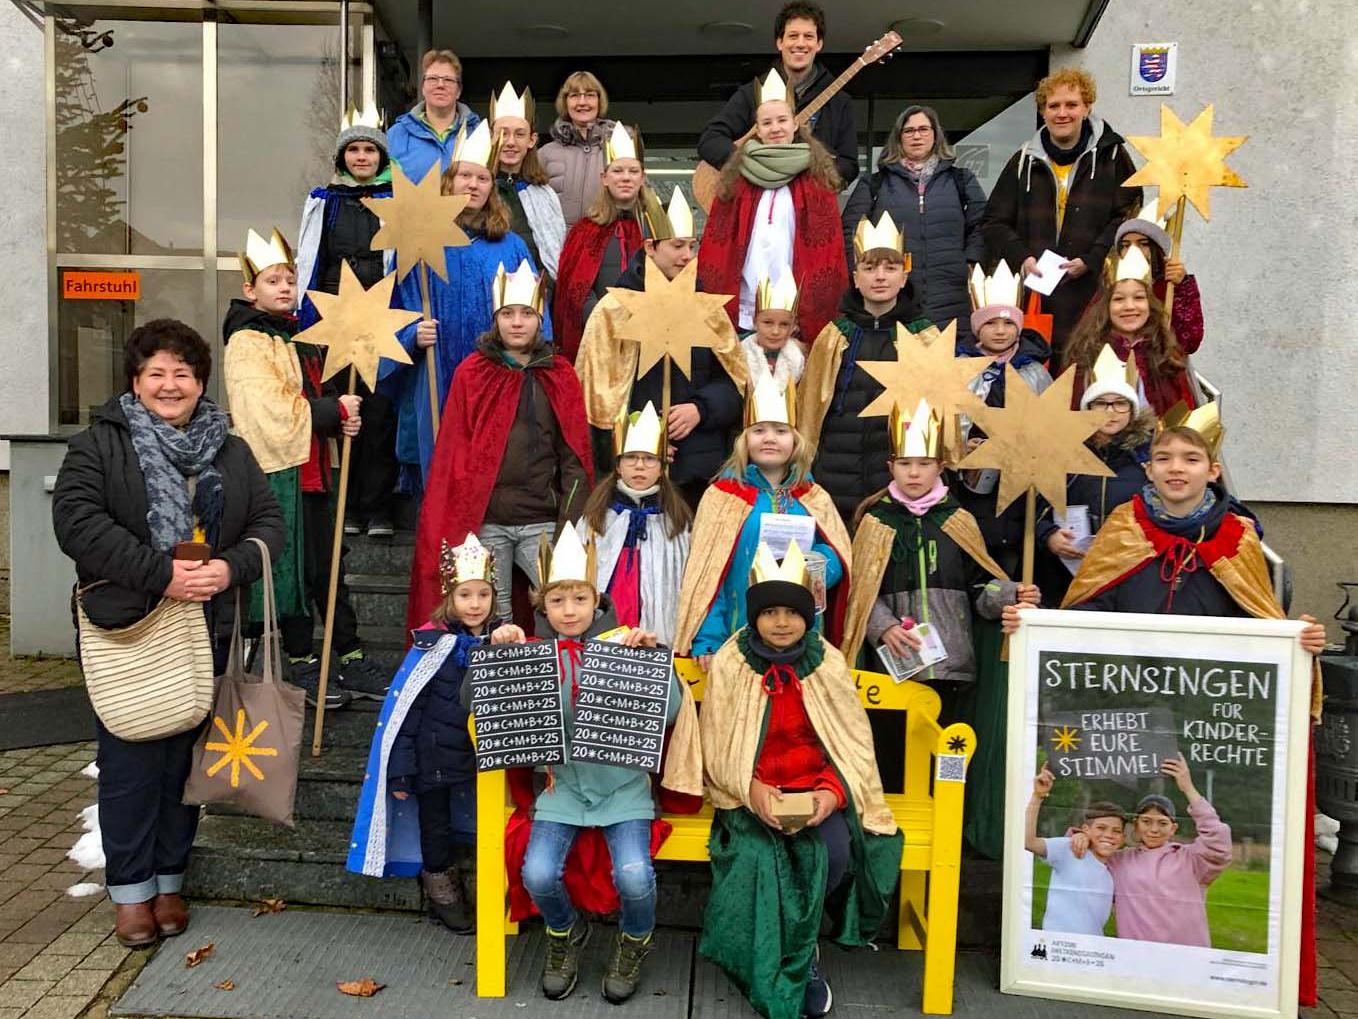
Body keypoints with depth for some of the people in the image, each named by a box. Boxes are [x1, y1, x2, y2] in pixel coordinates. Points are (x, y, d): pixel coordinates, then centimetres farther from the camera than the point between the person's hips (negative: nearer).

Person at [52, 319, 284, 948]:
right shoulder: (100, 444, 1)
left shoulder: (231, 453, 12)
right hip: (124, 630, -3)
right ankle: (130, 890, 18)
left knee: (185, 756, 9)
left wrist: (231, 567, -14)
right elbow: (75, 519, -12)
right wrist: (160, 573, -20)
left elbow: (269, 522, 7)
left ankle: (169, 880, 25)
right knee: (130, 762, 2)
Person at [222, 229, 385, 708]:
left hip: (312, 467, 8)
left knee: (329, 566, 11)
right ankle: (303, 667, 12)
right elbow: (272, 410, -18)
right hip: (277, 470, -8)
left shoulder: (301, 336, 17)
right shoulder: (247, 343, -8)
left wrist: (339, 416, 5)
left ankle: (353, 661, 17)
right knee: (290, 569, 1)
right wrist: (335, 410, -12)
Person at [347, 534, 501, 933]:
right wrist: (399, 771, -11)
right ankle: (441, 889, 37)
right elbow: (402, 709, -12)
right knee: (436, 829, 15)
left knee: (475, 831, 15)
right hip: (434, 760, -3)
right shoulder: (431, 646, -15)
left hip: (481, 759, 3)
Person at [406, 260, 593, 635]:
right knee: (492, 618, 6)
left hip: (542, 520, 1)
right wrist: (449, 525, -2)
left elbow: (575, 453, 6)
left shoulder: (560, 376, 8)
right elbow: (451, 451, 4)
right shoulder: (472, 373, 5)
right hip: (484, 520, 0)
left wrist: (572, 520, -5)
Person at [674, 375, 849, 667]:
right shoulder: (724, 495, 0)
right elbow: (707, 571, -5)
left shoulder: (813, 498, 8)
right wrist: (706, 639, -15)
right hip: (736, 636, -2)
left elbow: (838, 558, 6)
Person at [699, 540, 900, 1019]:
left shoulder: (828, 663, 0)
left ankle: (800, 947, 5)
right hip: (753, 793, -1)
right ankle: (790, 968, 0)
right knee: (757, 859, -26)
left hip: (818, 789, 1)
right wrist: (750, 789, -21)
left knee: (834, 853, -25)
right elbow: (718, 747, -4)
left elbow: (855, 743, 0)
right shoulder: (729, 663, -4)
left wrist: (833, 791, -18)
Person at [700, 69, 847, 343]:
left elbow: (827, 246, 4)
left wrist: (825, 307, -4)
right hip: (743, 308, 1)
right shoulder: (737, 177, 10)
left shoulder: (816, 176, 7)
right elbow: (718, 243, 7)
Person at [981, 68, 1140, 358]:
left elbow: (1129, 217, 3)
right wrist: (1020, 257, -6)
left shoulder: (1111, 156, 8)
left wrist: (1091, 261, -11)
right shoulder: (1024, 161, 14)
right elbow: (994, 222, 12)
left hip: (1093, 294, -1)